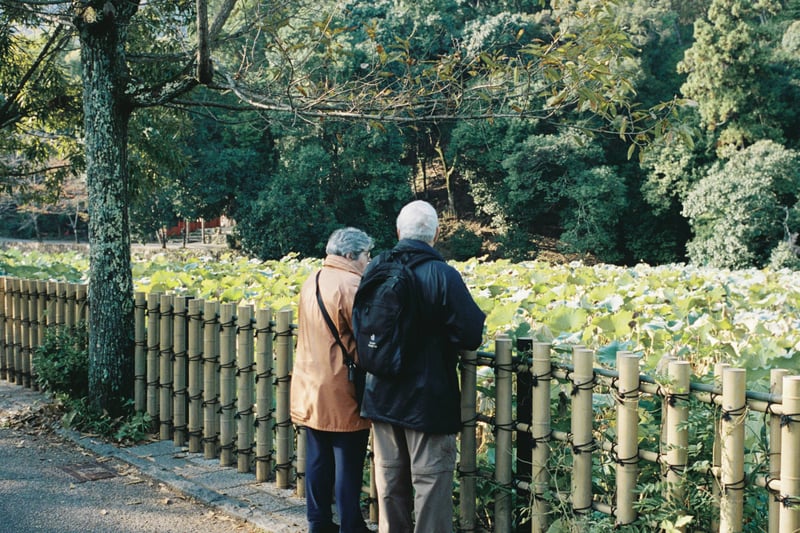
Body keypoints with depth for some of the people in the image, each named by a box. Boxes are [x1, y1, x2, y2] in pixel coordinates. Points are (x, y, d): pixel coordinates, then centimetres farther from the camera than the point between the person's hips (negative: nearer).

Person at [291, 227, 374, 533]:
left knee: (318, 462, 14)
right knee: (348, 467, 1)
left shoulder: (311, 283, 10)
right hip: (342, 395, -8)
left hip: (311, 392, 8)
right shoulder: (351, 285, -17)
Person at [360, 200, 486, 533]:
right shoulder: (443, 275, -18)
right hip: (428, 399, -5)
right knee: (431, 480, 5)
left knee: (390, 477, 16)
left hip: (382, 396, 5)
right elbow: (471, 337, -18)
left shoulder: (375, 269, -3)